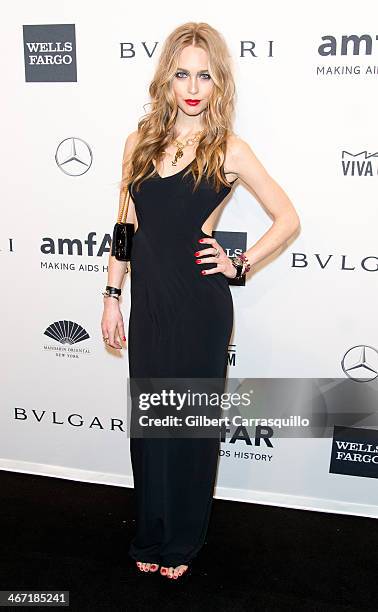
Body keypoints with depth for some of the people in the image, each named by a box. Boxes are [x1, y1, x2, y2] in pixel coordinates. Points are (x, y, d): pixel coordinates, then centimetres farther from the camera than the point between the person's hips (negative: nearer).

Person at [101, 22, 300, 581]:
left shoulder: (229, 150, -5)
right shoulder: (140, 142, 5)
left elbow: (288, 219, 0)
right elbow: (127, 225, 9)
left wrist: (240, 265, -5)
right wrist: (113, 295, 7)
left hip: (199, 305, -3)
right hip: (149, 301, 4)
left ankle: (183, 540, 33)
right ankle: (151, 534, 36)